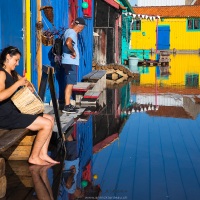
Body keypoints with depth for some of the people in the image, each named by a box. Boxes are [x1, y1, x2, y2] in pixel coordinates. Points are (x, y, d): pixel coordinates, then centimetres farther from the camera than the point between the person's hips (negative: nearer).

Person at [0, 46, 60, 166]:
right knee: (47, 124, -15)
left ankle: (43, 154, 6)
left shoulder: (12, 73, 15)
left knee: (50, 119, 9)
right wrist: (18, 83, -23)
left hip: (15, 111, 10)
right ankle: (34, 157, -1)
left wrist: (28, 85, 7)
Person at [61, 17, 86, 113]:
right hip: (71, 62, -10)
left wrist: (73, 52, 7)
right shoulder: (72, 33, -16)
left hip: (70, 62, 10)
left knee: (70, 83, 15)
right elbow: (68, 42, -36)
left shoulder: (69, 31, 14)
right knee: (70, 84, -7)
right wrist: (73, 52, -21)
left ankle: (68, 104, 22)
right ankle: (67, 106, -5)